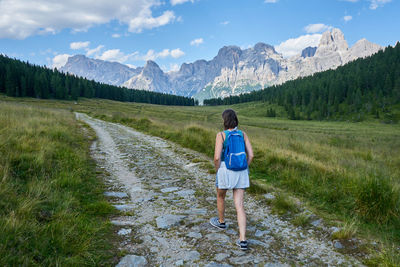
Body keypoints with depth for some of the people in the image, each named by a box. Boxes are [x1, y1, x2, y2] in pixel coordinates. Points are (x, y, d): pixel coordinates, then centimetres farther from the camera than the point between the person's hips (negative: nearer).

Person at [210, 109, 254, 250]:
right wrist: (243, 171, 11)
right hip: (240, 172, 4)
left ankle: (221, 221, 48)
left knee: (220, 196, 26)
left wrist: (217, 171, 1)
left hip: (226, 171, -3)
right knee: (239, 206, 5)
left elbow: (217, 157, -16)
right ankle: (243, 240, -2)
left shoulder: (221, 135, -10)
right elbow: (250, 155, 1)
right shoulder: (243, 134, 4)